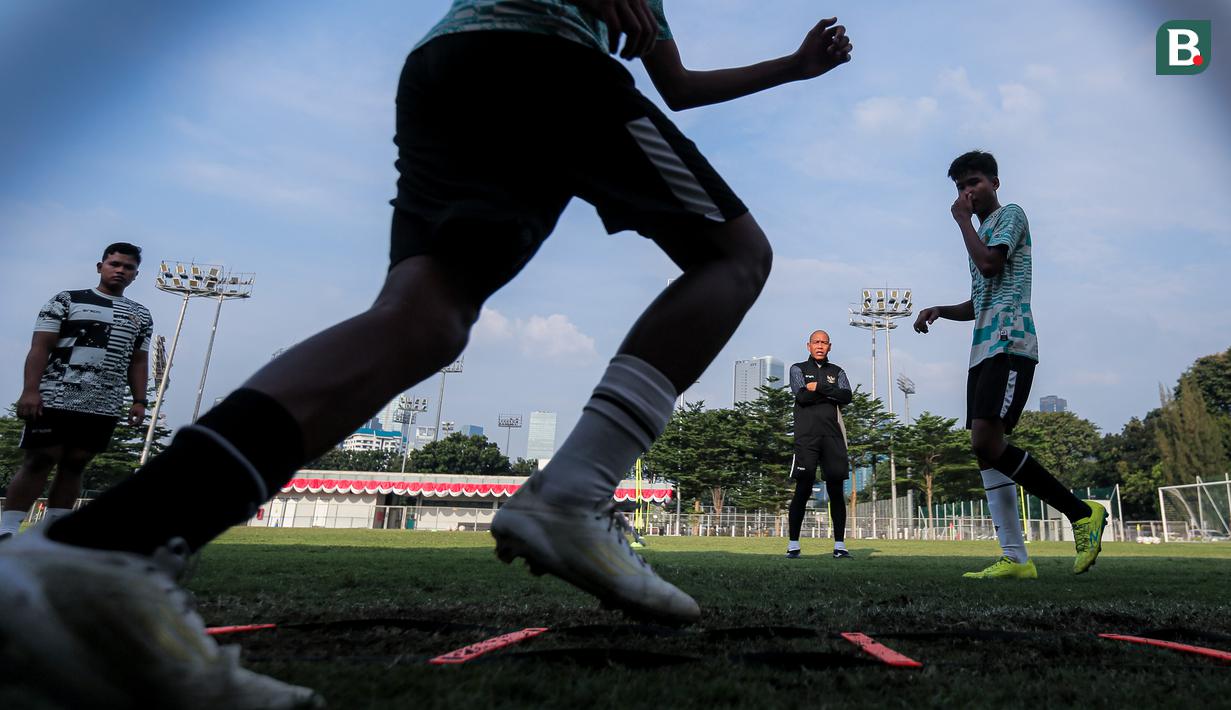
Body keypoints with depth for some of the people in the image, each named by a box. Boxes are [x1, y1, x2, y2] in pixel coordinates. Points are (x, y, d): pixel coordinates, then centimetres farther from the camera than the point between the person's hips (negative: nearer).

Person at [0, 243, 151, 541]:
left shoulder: (141, 315, 16)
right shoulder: (66, 300, 4)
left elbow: (138, 361, 17)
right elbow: (40, 346, -2)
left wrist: (139, 401, 6)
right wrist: (30, 390, -13)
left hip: (105, 407, 4)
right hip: (56, 399, -3)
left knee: (75, 465, 7)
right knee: (38, 462, -5)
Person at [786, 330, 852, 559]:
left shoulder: (837, 372, 19)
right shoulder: (798, 369, 12)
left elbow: (847, 397, -1)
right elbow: (802, 396, -7)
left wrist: (819, 388, -7)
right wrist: (831, 394, -2)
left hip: (833, 436, 3)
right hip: (807, 436, -2)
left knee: (836, 490, 1)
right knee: (803, 489, -6)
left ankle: (839, 546, 6)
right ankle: (793, 544, -1)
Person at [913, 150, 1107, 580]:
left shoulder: (1010, 215, 4)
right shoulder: (980, 231, 29)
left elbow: (989, 263, -14)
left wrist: (962, 218, -1)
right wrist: (940, 311, 16)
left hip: (1010, 344, -9)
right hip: (983, 350, 9)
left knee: (987, 441, -22)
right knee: (985, 450, 0)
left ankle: (1081, 512, -7)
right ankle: (1015, 558, 0)